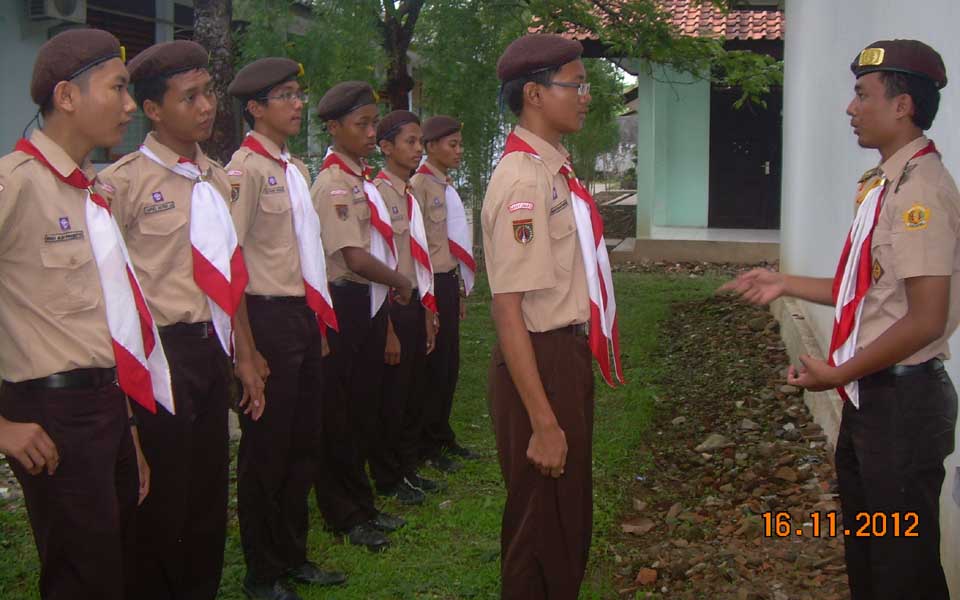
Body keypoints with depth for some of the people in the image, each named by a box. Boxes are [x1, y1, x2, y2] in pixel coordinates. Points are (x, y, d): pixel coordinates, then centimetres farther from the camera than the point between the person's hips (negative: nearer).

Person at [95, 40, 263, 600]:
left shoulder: (215, 178, 12)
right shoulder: (124, 181, -10)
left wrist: (245, 358, 18)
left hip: (213, 350, 7)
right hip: (162, 351, -6)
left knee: (210, 489, 14)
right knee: (162, 497, 4)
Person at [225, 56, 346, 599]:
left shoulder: (298, 169, 15)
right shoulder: (246, 169, -11)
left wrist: (319, 322, 17)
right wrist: (246, 343, -18)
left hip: (305, 316, 8)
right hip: (269, 316, -8)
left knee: (304, 442, 15)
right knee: (267, 447, 2)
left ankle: (293, 555, 30)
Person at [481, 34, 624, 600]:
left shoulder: (556, 170, 8)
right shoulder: (523, 179, -20)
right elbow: (509, 309, -23)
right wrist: (543, 421, -24)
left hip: (571, 356, 9)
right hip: (541, 363, -9)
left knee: (571, 516, 22)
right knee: (543, 527, 6)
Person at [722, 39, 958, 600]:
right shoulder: (886, 184, 10)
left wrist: (838, 374, -16)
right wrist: (786, 284, 16)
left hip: (902, 401, -10)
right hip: (871, 395, 10)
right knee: (864, 547, 22)